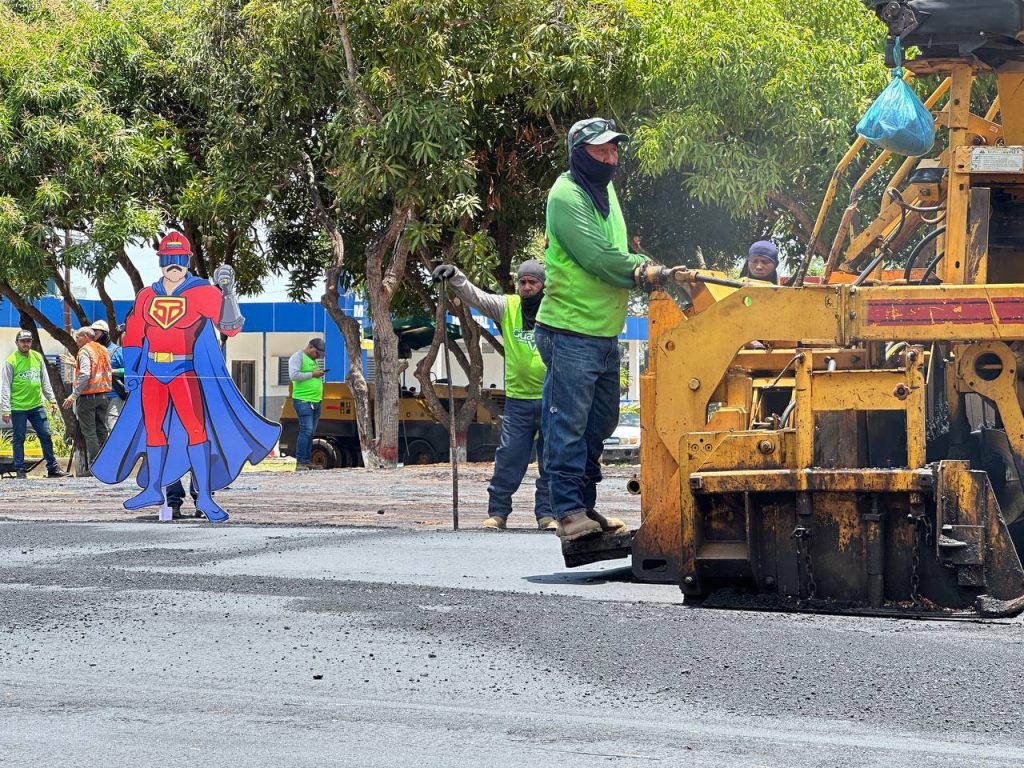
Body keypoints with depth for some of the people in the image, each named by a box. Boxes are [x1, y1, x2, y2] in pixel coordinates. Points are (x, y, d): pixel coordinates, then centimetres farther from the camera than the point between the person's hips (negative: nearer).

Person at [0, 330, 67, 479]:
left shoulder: (38, 357, 7)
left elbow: (45, 380, 17)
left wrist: (51, 398, 12)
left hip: (37, 405, 4)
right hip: (18, 407, -4)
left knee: (46, 436, 5)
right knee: (18, 439, 3)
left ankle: (52, 468, 12)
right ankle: (20, 471, 11)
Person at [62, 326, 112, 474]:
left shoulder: (85, 351, -9)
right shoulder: (103, 350, 15)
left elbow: (85, 375, -21)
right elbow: (109, 373, 17)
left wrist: (74, 395, -18)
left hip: (88, 395, -7)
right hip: (104, 395, 8)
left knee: (89, 432, -5)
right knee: (101, 430, 11)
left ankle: (94, 466, -8)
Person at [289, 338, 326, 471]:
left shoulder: (313, 360, 22)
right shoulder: (297, 357, -5)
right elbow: (293, 375, -18)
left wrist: (319, 375, 13)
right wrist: (312, 374, -15)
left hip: (316, 401, 9)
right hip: (303, 401, -9)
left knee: (311, 432, 8)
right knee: (306, 431, -15)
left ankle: (307, 462, 10)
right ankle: (300, 463, -14)